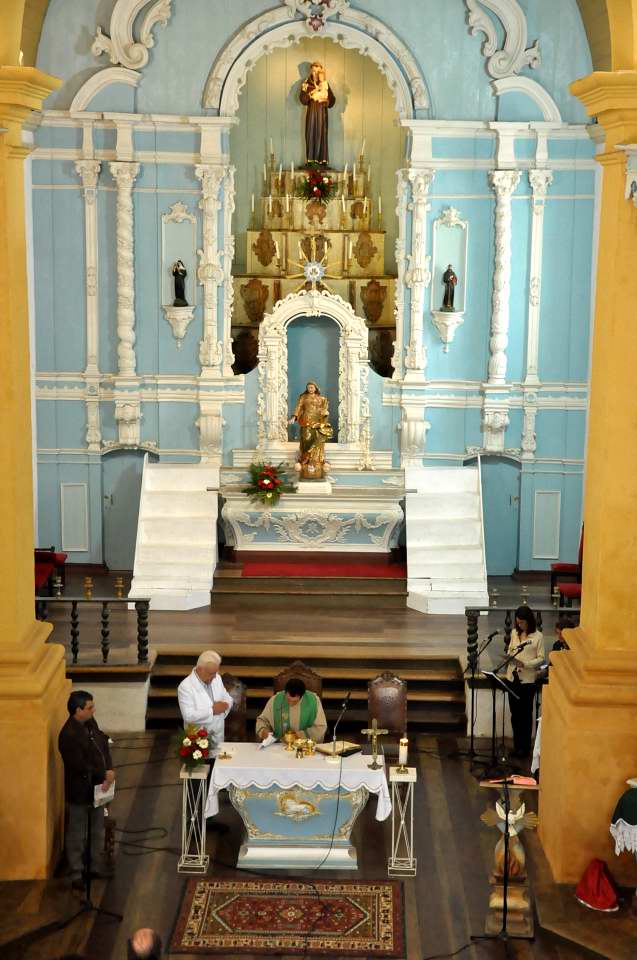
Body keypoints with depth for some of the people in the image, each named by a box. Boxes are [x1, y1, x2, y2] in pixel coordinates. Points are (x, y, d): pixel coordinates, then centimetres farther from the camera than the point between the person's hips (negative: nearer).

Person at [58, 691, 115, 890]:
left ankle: (97, 865, 36)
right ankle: (77, 873, 22)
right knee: (77, 834, 9)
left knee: (98, 830, 21)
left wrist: (109, 770, -10)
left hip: (98, 787, 8)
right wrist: (104, 775, -17)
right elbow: (80, 767, -27)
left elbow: (103, 745, 5)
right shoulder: (68, 735, -27)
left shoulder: (91, 723, -1)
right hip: (79, 791, -8)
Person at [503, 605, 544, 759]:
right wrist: (510, 657, -5)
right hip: (512, 677, 5)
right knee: (514, 713, 9)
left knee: (526, 713, 3)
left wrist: (525, 664, -22)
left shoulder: (538, 636, -8)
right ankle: (516, 745, 19)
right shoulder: (514, 633, 7)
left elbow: (541, 658, -8)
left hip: (528, 679, -4)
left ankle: (525, 747, 13)